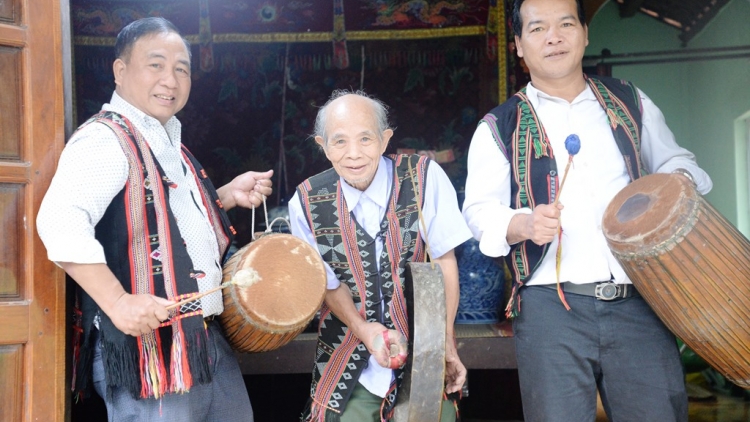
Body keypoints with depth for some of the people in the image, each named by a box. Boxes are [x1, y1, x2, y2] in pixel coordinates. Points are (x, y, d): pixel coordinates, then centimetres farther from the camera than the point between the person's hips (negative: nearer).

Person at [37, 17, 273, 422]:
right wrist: (118, 302, -33)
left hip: (206, 340, 10)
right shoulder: (105, 138, -15)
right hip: (148, 345, -9)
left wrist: (228, 195, 14)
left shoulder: (168, 143, 16)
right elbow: (60, 221, -29)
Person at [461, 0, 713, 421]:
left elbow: (674, 160, 26)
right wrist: (524, 223, -22)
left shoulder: (630, 103, 16)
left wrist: (679, 181, 1)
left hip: (639, 303, 2)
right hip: (550, 307, -2)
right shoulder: (500, 127, 8)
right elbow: (480, 210, 0)